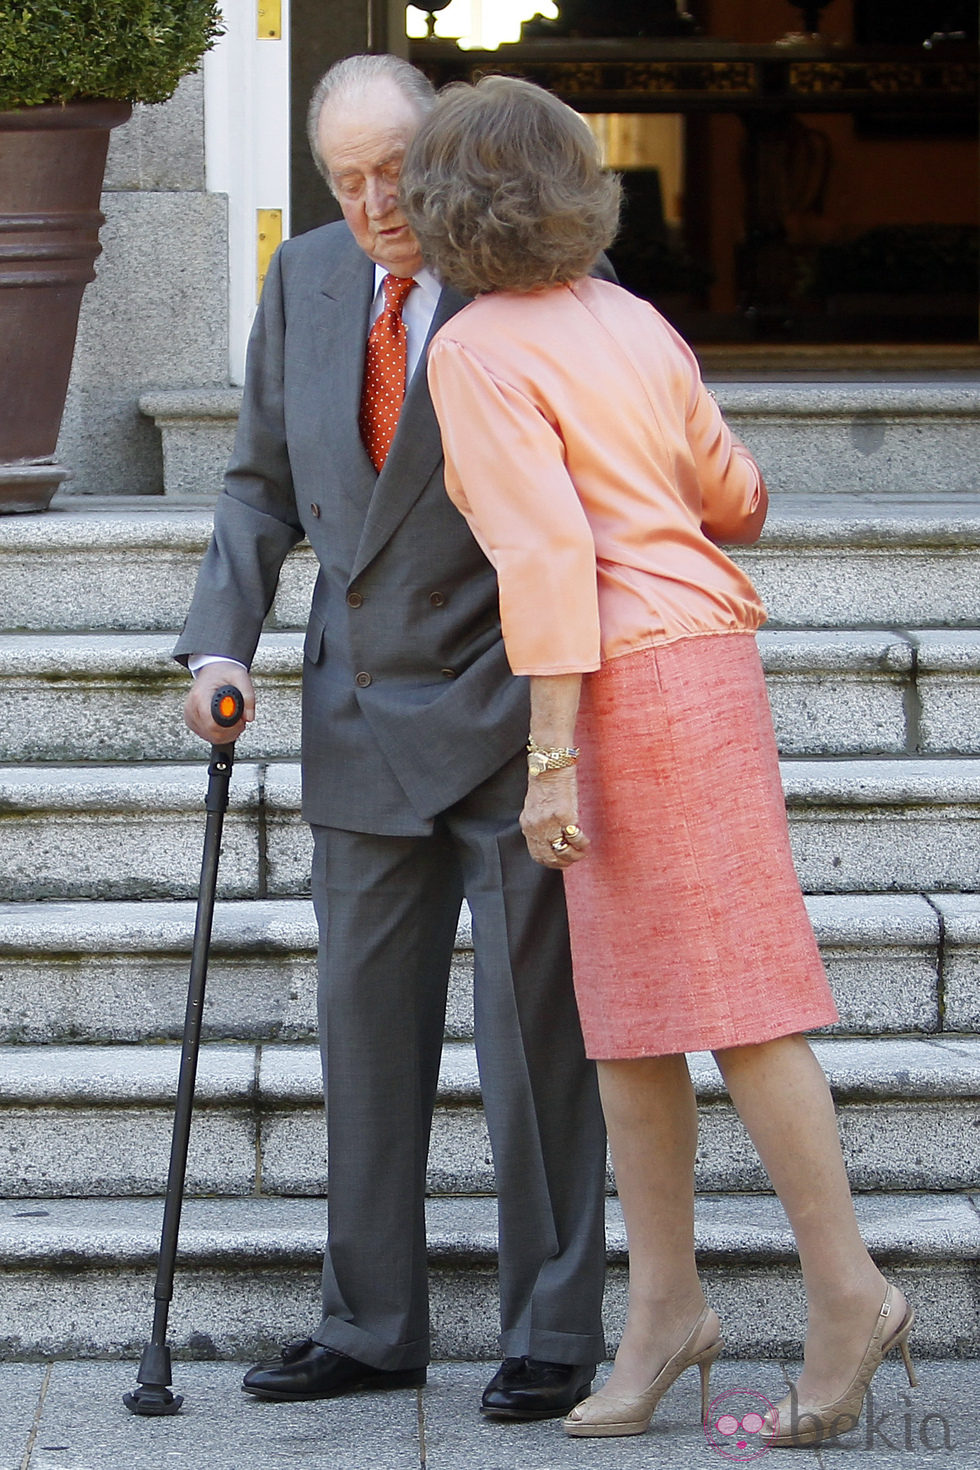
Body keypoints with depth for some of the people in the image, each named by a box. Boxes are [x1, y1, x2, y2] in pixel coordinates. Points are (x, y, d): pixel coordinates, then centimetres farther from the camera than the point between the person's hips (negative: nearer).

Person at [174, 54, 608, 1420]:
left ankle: (552, 1332, 9)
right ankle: (372, 1323, 18)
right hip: (366, 725, 5)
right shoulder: (306, 281, 7)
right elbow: (265, 482, 15)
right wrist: (222, 641, 1)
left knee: (533, 1022, -1)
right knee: (366, 1020, 8)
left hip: (511, 711, -5)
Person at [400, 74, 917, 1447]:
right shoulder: (632, 321, 13)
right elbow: (734, 500, 20)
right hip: (700, 649, 9)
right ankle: (664, 1303, 15)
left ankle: (845, 1285, -1)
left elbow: (548, 549, -18)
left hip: (638, 673, -9)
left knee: (729, 995, -5)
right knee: (629, 1005, 11)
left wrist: (551, 754, -19)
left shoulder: (480, 351, -9)